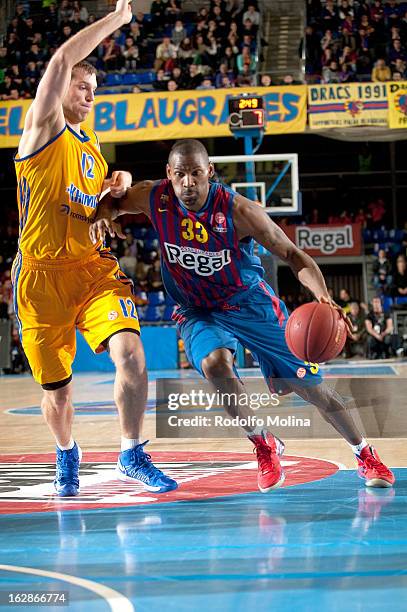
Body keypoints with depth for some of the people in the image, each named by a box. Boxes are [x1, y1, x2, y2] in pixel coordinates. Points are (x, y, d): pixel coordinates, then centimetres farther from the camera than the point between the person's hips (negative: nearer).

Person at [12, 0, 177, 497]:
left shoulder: (90, 148, 18)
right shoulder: (44, 128, -1)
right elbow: (62, 60, -16)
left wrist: (115, 190, 10)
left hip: (93, 267, 5)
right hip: (42, 274, -5)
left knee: (130, 350, -20)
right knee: (57, 389, 5)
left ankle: (131, 456, -9)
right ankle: (66, 453, 34)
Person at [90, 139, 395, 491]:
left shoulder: (238, 210, -24)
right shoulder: (155, 199, -17)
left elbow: (291, 254, -18)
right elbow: (114, 202, 4)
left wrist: (323, 296, -36)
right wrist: (104, 215, -22)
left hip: (251, 304, -1)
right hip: (198, 312, 2)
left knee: (311, 387, 1)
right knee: (215, 363, -33)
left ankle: (364, 453, 26)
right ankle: (264, 445, -9)